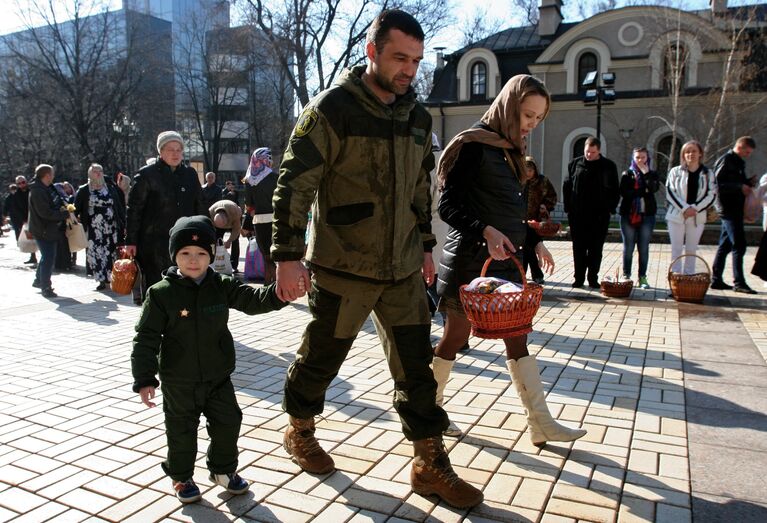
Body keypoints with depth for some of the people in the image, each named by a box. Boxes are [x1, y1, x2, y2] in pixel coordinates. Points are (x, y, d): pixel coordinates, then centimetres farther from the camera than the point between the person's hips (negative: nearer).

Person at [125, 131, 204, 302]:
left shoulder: (190, 174, 10)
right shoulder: (147, 174, -3)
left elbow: (200, 208, 15)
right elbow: (133, 209, -3)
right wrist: (130, 241, -6)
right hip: (154, 243, -4)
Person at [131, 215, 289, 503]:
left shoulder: (221, 286, -5)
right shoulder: (161, 293, -14)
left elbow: (252, 299, -9)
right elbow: (146, 339, -12)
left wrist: (277, 293, -31)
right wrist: (144, 379, -16)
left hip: (218, 375, 3)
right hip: (178, 382, -3)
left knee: (228, 422, 13)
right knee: (182, 430, 12)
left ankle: (223, 469, 36)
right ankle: (181, 476, 35)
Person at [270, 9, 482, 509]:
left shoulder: (418, 116, 9)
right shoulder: (332, 109, -10)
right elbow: (294, 185, -12)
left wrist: (425, 246, 18)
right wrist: (288, 257, -15)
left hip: (403, 267, 5)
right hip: (344, 266, -5)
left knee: (416, 364, 7)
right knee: (322, 355, 11)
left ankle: (431, 464, 20)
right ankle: (299, 430, 38)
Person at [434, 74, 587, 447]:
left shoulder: (510, 151, 14)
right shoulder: (474, 145, -12)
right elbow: (449, 205, -18)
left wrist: (533, 242, 15)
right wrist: (485, 231, -31)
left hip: (505, 261, 8)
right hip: (471, 259, -8)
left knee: (518, 340, 9)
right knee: (456, 336, 6)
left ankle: (541, 423, 16)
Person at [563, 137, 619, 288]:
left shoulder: (609, 166, 2)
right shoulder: (575, 164, 5)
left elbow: (615, 191, 5)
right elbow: (567, 186, 8)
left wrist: (610, 208, -4)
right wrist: (568, 207, 1)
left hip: (599, 216, -1)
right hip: (578, 216, 1)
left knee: (596, 249, 4)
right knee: (579, 248, 5)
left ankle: (593, 279, 12)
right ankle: (579, 278, 12)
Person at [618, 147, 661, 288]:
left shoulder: (652, 174, 11)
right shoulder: (627, 174, 8)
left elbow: (654, 188, -9)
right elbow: (624, 192, -8)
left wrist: (646, 173, -10)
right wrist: (643, 191, -10)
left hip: (647, 215, 1)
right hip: (629, 214, -1)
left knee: (644, 248, 2)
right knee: (628, 248, 3)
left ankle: (643, 277, 8)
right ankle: (626, 276, 10)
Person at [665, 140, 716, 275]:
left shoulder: (708, 173, 6)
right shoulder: (675, 171, 2)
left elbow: (711, 195, 0)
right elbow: (670, 193, -5)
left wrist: (695, 208, -13)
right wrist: (685, 208, -15)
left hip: (697, 217, 1)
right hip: (676, 215, -1)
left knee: (691, 250, 7)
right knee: (676, 250, 0)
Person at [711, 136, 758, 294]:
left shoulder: (738, 162, 19)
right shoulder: (726, 160, -10)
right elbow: (718, 183, -19)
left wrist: (747, 184, 7)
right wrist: (740, 187, -19)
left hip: (735, 209, 10)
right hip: (728, 208, -10)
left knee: (725, 245, 11)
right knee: (739, 245, -10)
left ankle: (716, 279, 16)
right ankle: (739, 282, -6)